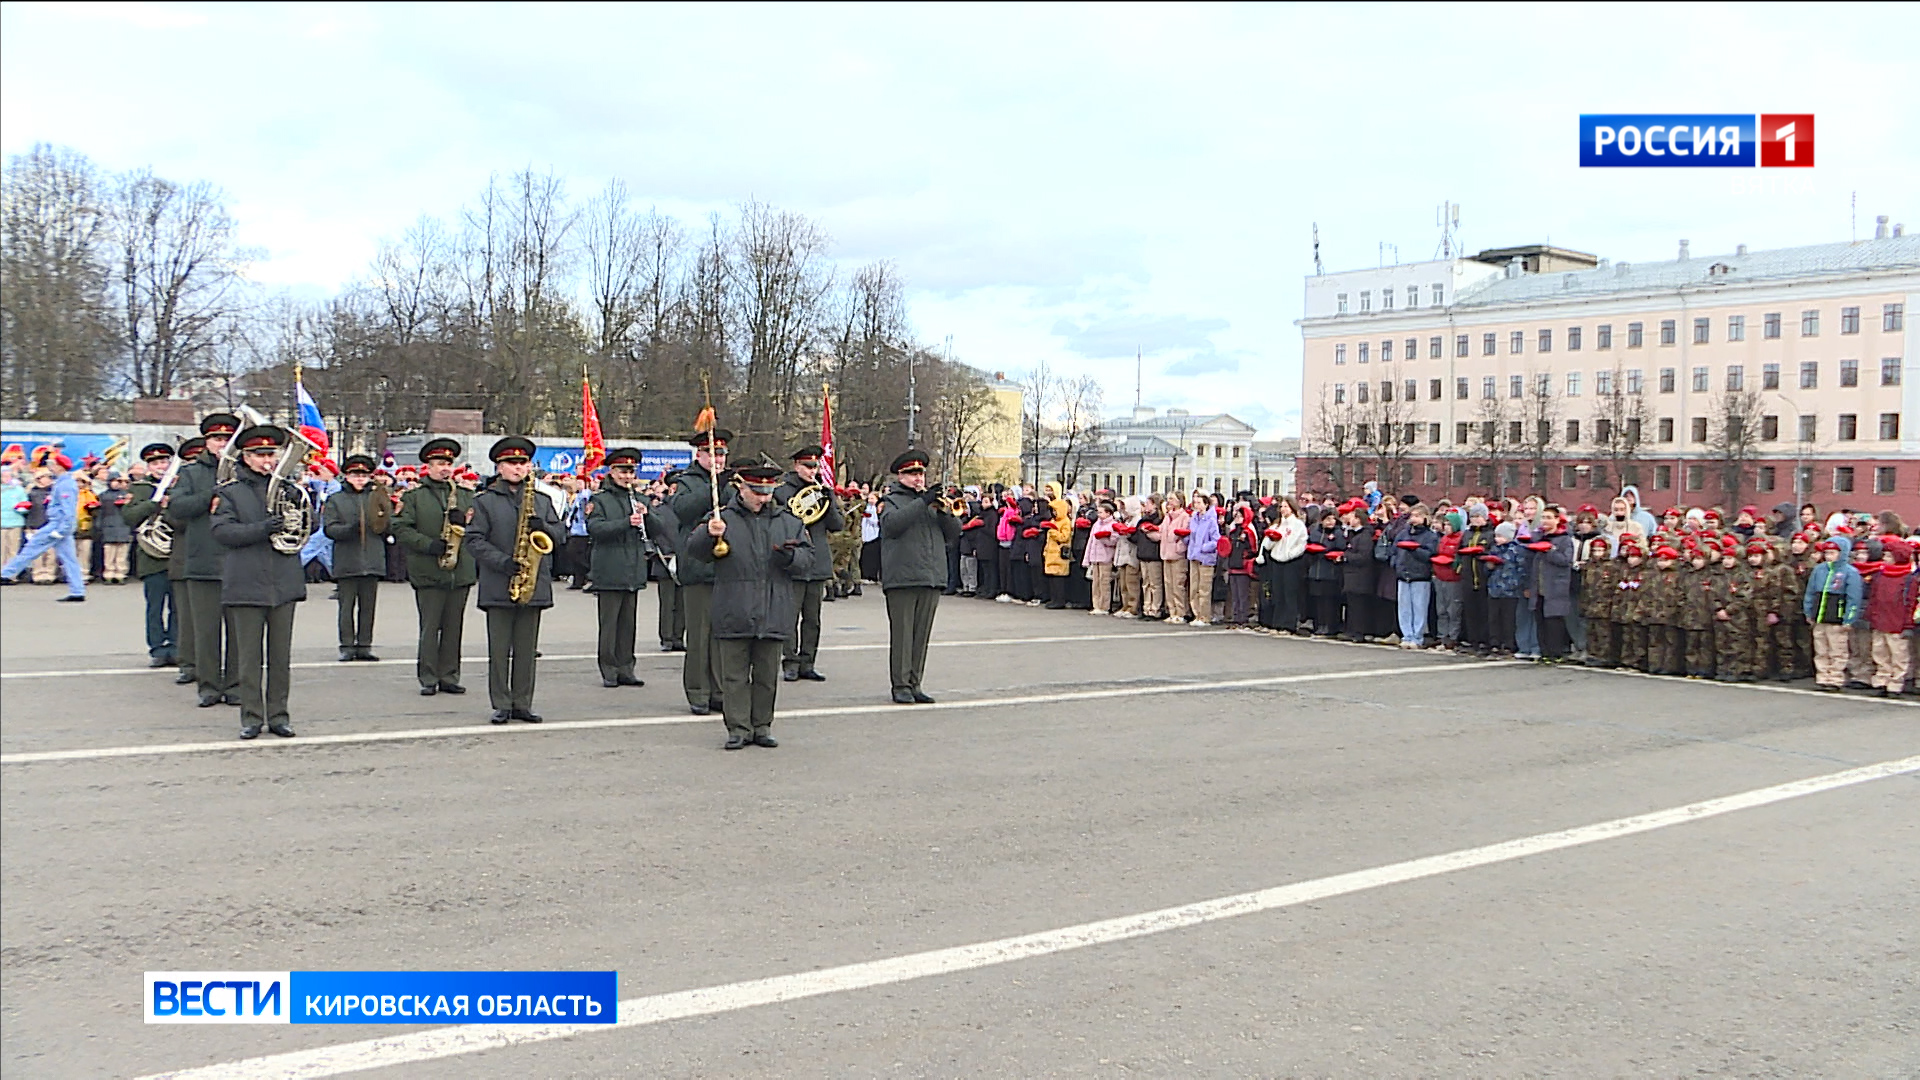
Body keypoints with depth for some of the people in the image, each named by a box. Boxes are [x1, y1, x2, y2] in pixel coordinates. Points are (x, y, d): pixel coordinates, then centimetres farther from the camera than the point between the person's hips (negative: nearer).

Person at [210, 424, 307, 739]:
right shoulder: (228, 492, 4)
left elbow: (307, 527, 15)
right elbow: (220, 531, -9)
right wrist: (262, 529, -21)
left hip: (284, 582, 3)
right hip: (247, 584, -3)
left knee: (281, 655, 6)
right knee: (249, 656, 1)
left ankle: (278, 714, 14)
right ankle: (251, 716, 10)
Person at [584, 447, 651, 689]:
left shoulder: (641, 498, 15)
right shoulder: (599, 500, 0)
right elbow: (595, 528, -15)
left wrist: (646, 515, -7)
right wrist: (627, 522, -24)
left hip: (634, 572, 5)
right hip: (609, 573, -5)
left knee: (629, 622, 9)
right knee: (609, 622, -1)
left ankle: (625, 669, 16)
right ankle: (609, 670, 6)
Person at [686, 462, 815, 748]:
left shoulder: (788, 521, 10)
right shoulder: (722, 518, 2)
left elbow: (808, 558, 10)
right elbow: (693, 551, -2)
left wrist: (790, 556, -11)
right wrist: (709, 534, -22)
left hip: (773, 614, 2)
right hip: (733, 614, -2)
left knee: (767, 675, 10)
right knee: (735, 675, 2)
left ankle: (762, 726, 21)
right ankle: (738, 728, 10)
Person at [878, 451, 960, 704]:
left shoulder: (932, 498, 19)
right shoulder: (893, 500, 3)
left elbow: (954, 531, 13)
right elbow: (891, 524, -19)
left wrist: (942, 510, -7)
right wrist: (922, 502, -20)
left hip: (931, 577, 5)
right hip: (902, 577, -5)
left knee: (922, 635, 8)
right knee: (902, 633, -5)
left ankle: (914, 684, 15)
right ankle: (900, 686, 1)